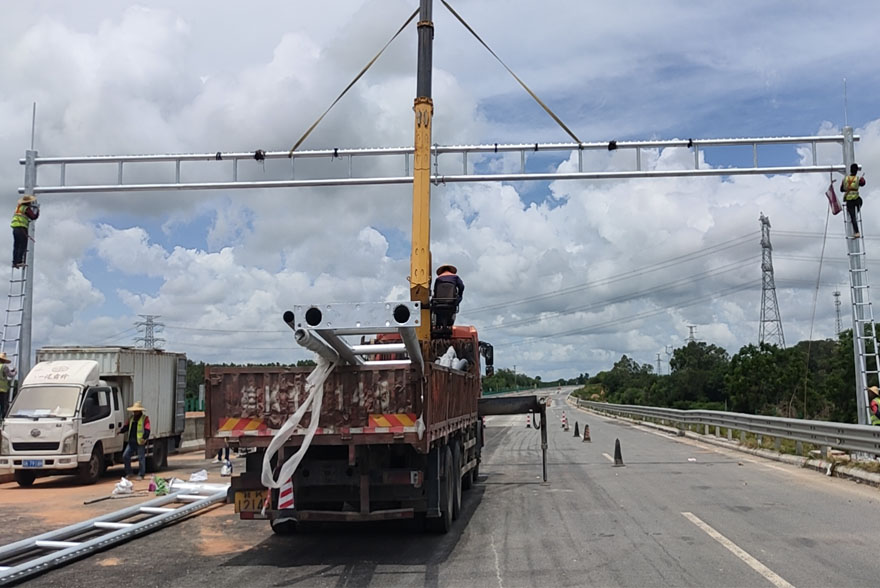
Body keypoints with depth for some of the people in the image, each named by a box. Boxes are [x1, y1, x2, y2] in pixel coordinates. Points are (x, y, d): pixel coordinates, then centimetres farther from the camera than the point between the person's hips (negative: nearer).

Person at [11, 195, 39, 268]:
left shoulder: (18, 207, 19)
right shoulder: (26, 208, -5)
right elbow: (33, 217, -6)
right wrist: (37, 211, 10)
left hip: (15, 228, 8)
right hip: (21, 228, -8)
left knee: (16, 246, 8)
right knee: (23, 246, -9)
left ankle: (14, 262, 6)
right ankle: (19, 261, -18)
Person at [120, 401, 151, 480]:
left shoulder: (145, 418, -3)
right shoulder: (131, 418, 16)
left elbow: (147, 430, -12)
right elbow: (126, 427, 20)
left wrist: (144, 438, -27)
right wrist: (121, 430, 0)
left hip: (140, 442, -6)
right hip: (131, 441, 6)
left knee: (141, 458, -1)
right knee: (125, 455, 1)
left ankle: (141, 475, 8)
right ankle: (128, 472, 16)